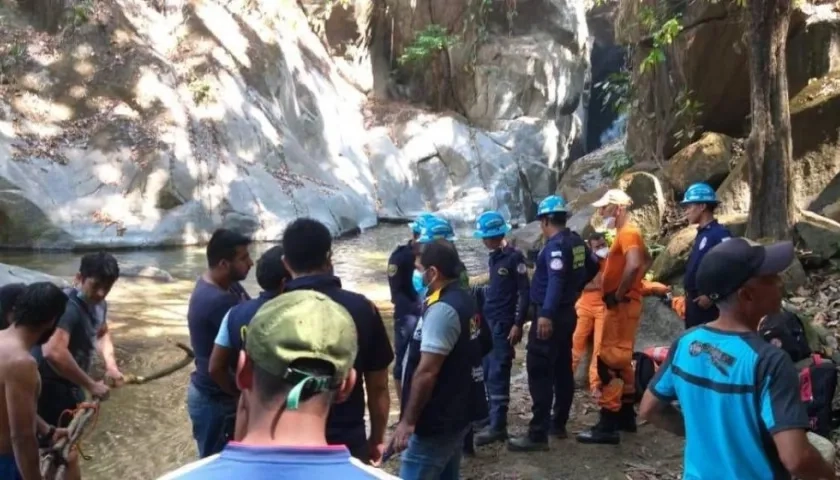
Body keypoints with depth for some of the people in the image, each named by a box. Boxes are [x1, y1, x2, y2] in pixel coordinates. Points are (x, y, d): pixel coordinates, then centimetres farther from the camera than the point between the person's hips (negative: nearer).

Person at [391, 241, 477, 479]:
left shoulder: (441, 310, -22)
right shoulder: (465, 300, 8)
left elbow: (427, 372, -25)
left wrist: (408, 421, -20)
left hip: (434, 423, -10)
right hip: (456, 415, 10)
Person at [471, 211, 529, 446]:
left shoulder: (515, 257, -10)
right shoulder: (493, 258, 14)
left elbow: (524, 292, -13)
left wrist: (518, 324, -17)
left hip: (504, 324, -8)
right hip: (488, 322, 8)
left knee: (498, 375, -8)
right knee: (487, 372, 12)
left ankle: (497, 426, -4)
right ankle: (491, 417, 25)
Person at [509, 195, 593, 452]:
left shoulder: (556, 245, -19)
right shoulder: (577, 241, 9)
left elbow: (556, 280, -30)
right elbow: (591, 268, 22)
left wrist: (546, 315, -37)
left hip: (550, 316, -10)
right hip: (567, 312, 10)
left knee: (539, 372, -8)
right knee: (562, 369, 16)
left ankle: (538, 434, -8)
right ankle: (558, 424, 27)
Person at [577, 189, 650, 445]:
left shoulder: (627, 233, -15)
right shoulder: (628, 233, 16)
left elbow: (634, 265, -32)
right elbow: (646, 258, 30)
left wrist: (619, 294, -22)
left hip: (622, 304, -11)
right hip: (624, 304, 11)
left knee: (608, 361, -10)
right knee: (621, 359, 16)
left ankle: (607, 425, -9)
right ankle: (626, 414, 25)